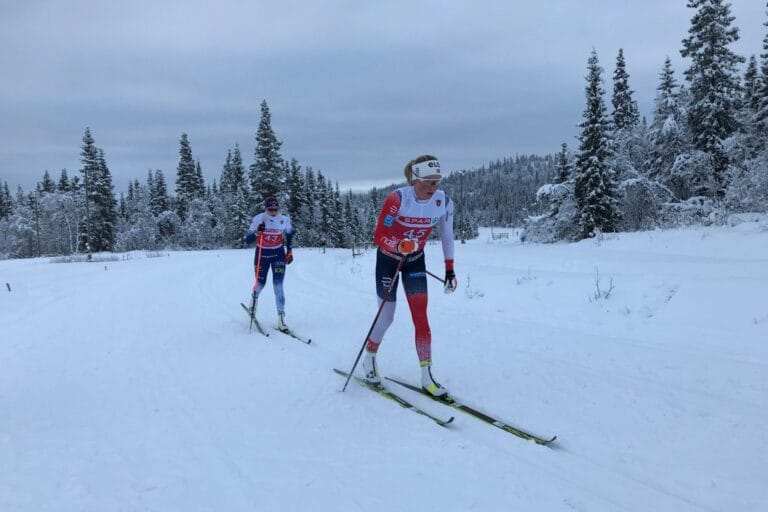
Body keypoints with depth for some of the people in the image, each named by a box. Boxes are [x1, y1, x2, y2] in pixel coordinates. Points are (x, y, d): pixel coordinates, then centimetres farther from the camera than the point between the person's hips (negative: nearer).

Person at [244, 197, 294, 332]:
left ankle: (281, 319, -9)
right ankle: (254, 298, 50)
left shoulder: (284, 220, -10)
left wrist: (289, 251, 8)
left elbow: (289, 234, 12)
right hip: (262, 254, 0)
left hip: (278, 254, 0)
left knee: (278, 286, -10)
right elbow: (247, 240, -16)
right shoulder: (258, 219, -16)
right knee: (260, 283, 12)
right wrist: (257, 232, -35)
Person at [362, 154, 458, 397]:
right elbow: (379, 236, -24)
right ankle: (369, 358, 30)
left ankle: (427, 375, -2)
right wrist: (400, 245, -44)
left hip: (415, 260, 3)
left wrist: (450, 269, 0)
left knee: (421, 316, -7)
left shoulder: (443, 202, -16)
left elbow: (447, 235, 0)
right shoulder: (397, 199, -29)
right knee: (386, 316, 4)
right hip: (388, 258, -3)